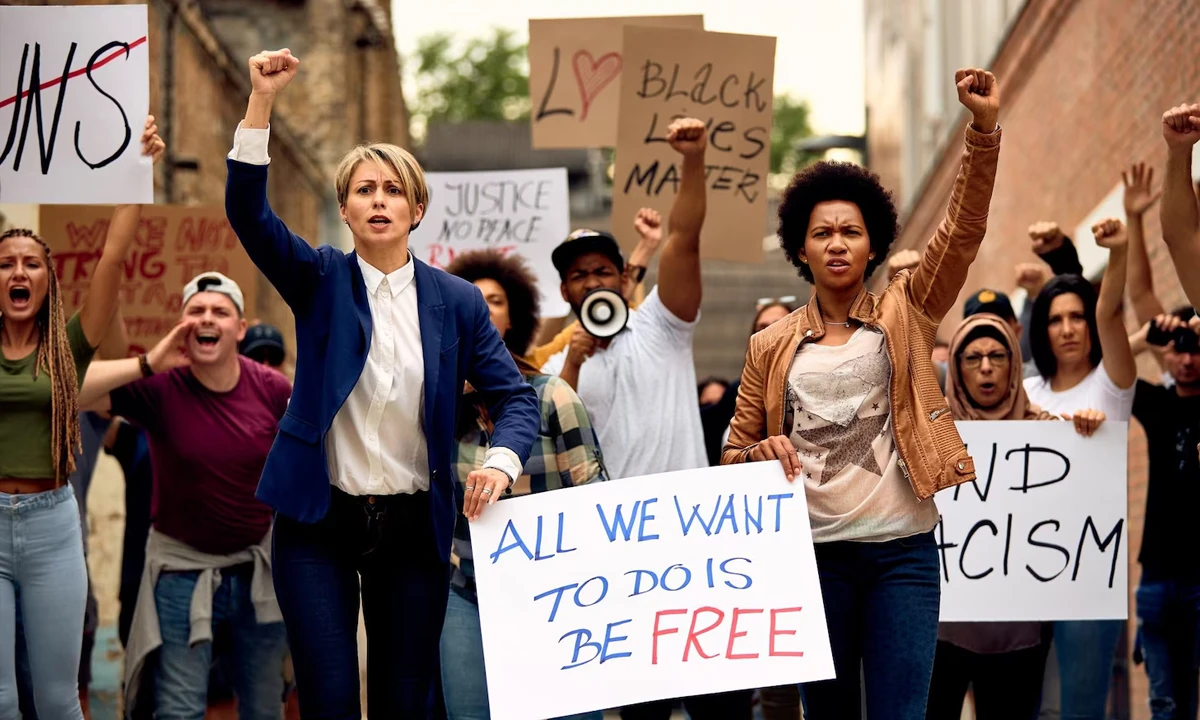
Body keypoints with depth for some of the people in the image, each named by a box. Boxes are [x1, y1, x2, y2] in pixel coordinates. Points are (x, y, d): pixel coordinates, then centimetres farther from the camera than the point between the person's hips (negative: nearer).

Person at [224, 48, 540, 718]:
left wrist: (501, 462, -18)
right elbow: (248, 214, -14)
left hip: (415, 524, 1)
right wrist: (262, 102, -26)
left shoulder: (458, 301, 3)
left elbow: (516, 394, 3)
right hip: (319, 520, -1)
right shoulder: (320, 280, 1)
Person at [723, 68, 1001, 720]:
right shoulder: (772, 347, 8)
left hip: (903, 550, -1)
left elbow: (963, 230, -7)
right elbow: (736, 455, 14)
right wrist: (763, 452, -11)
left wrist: (984, 128, -18)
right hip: (814, 551, 2)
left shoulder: (905, 316, 6)